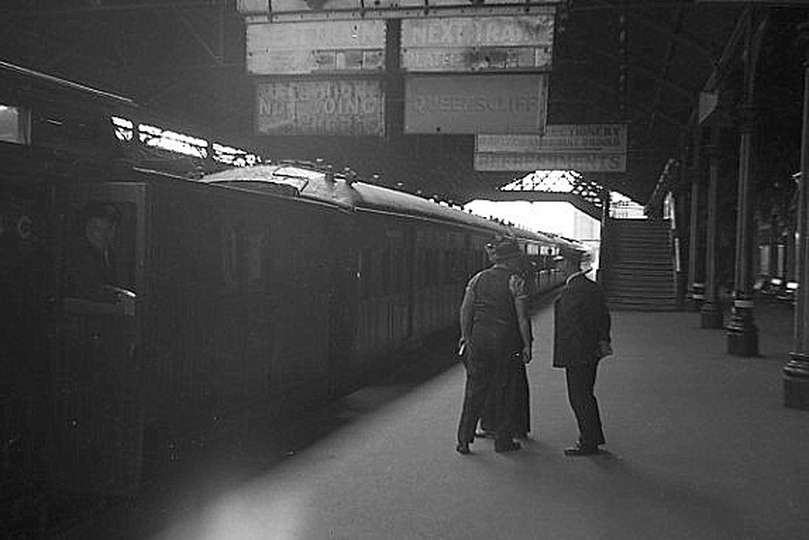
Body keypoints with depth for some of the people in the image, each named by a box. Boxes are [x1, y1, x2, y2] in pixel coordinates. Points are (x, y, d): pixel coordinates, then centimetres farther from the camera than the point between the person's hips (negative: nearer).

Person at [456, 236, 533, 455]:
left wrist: (465, 336, 12)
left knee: (474, 389, 9)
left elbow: (465, 310, 4)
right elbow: (522, 317, -9)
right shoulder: (516, 281, -6)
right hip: (505, 340, -3)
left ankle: (464, 439, 10)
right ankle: (502, 440, 17)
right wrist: (527, 345, -4)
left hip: (478, 337, 3)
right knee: (503, 391, 8)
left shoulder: (478, 278, 6)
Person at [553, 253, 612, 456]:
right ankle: (594, 437, 30)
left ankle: (588, 443, 7)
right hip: (592, 351, 10)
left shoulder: (570, 291, -19)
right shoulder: (594, 287, 10)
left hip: (577, 354, -10)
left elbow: (571, 324, -20)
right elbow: (604, 317, 14)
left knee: (579, 398, 0)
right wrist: (603, 340, 15)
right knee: (586, 395, 20)